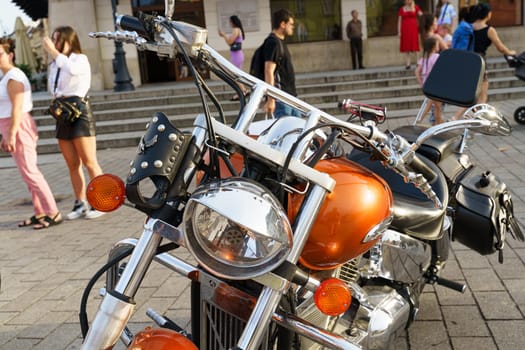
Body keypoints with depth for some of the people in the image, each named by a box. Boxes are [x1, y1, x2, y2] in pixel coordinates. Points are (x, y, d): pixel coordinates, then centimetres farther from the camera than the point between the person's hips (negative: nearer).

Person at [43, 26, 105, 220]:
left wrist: (52, 51, -23)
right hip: (62, 113, 7)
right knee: (72, 165, 8)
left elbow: (72, 69, -28)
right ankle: (80, 204, 14)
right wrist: (58, 97, 4)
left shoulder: (80, 59, -5)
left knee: (89, 162, -6)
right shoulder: (54, 65, 14)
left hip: (80, 111, -7)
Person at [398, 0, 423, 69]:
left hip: (414, 29, -1)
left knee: (415, 46, -6)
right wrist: (399, 31, 1)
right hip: (405, 30, 2)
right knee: (406, 47, 0)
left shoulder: (416, 7, 5)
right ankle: (407, 63, 2)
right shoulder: (401, 9, 9)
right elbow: (399, 21, 8)